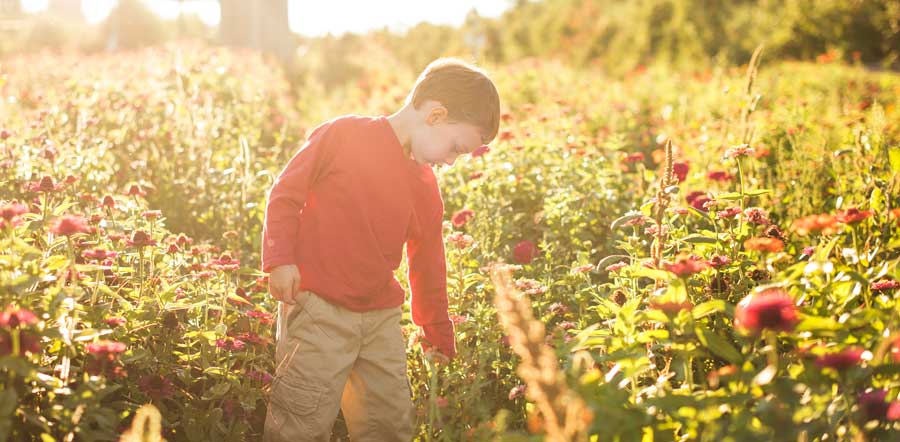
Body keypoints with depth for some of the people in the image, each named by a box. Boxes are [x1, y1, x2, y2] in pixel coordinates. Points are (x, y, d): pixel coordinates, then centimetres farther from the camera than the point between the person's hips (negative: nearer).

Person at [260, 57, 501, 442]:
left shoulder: (426, 191, 10)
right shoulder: (343, 135, -7)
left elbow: (427, 269, 17)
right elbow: (286, 193, -4)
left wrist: (440, 341, 21)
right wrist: (280, 259, -14)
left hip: (381, 318, 6)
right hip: (317, 308, -6)